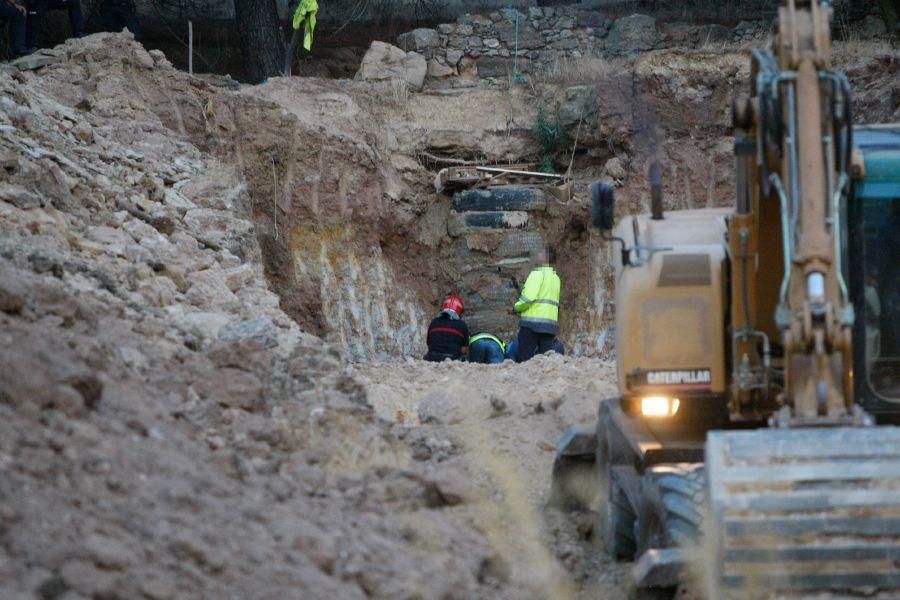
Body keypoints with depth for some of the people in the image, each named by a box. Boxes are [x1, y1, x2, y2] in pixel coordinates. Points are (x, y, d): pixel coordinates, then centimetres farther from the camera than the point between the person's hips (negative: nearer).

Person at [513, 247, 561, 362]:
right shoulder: (556, 278, 17)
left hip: (532, 321, -7)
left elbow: (528, 297, -17)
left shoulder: (538, 274, -8)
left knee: (525, 357, -4)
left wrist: (518, 307, -2)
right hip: (550, 324, 7)